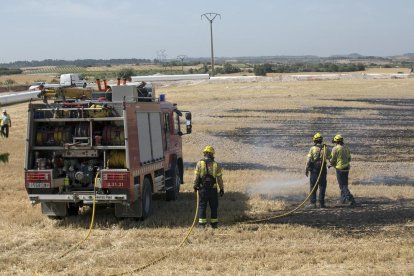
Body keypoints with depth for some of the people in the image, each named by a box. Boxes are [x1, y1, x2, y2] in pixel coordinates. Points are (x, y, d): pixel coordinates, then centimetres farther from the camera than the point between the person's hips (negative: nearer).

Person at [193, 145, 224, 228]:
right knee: (214, 206, 11)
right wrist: (221, 188, 9)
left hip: (202, 188, 0)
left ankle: (202, 224, 3)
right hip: (213, 189, 1)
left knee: (202, 206, 6)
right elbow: (219, 178, 0)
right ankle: (214, 223, 15)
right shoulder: (216, 165, -3)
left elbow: (196, 176, -3)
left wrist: (195, 186, 10)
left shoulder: (199, 163, -5)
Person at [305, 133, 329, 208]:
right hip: (323, 169, 2)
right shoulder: (325, 148, 0)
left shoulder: (312, 148, -6)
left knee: (313, 186, 3)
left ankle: (313, 203, 0)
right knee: (322, 186, 7)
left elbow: (309, 160, -8)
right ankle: (321, 203, 6)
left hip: (314, 169, -2)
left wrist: (306, 169, -3)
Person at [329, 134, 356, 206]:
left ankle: (351, 199, -18)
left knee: (343, 185, -5)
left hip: (340, 168, -7)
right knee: (344, 184, 18)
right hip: (347, 167, 7)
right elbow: (349, 159, 15)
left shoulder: (335, 149, -11)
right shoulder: (346, 148, 11)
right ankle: (343, 200, 24)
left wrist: (332, 163, 13)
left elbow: (332, 160, -8)